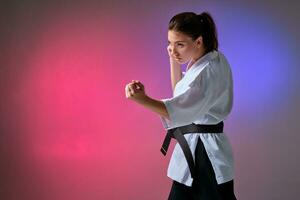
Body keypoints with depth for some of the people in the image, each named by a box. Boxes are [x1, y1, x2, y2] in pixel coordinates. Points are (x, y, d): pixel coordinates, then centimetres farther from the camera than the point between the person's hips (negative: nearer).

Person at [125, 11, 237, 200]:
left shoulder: (210, 70, -21)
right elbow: (181, 94, 21)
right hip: (193, 146, 10)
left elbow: (182, 108, -36)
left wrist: (143, 99, -52)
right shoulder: (201, 62, 8)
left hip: (205, 155, -10)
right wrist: (174, 61, 8)